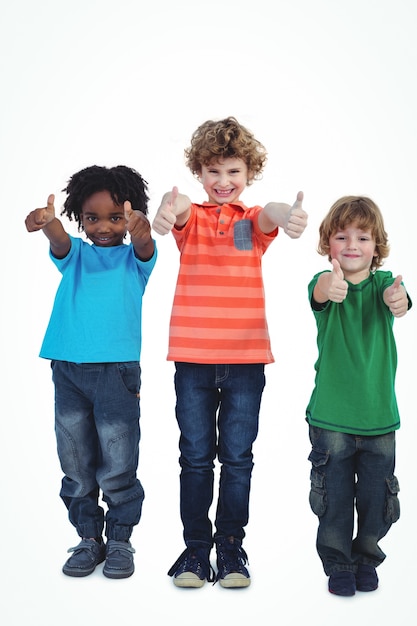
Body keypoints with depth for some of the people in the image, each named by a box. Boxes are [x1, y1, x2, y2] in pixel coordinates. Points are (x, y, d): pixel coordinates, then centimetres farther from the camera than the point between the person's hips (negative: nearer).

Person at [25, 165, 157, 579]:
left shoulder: (133, 258, 7)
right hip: (68, 369, 3)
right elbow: (59, 241, -12)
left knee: (117, 467, 1)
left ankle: (119, 541, 17)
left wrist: (140, 230, -43)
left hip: (117, 369, -3)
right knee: (77, 465, 9)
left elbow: (144, 246, -17)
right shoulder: (74, 254, 11)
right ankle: (89, 539, 23)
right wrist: (46, 223, -37)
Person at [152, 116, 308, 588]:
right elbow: (176, 210, -22)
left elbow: (271, 214, -21)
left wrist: (287, 214, -47)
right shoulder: (192, 217, 4)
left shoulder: (253, 221, 5)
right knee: (195, 457, 7)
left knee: (237, 457, 9)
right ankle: (196, 548, 20)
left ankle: (231, 547, 22)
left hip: (246, 358, 1)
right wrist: (166, 210, -49)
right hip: (193, 358, 0)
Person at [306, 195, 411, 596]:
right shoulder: (323, 282, -7)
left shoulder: (383, 282, -2)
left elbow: (395, 297, -25)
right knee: (334, 498, 6)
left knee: (376, 496, 12)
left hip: (379, 415, 2)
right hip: (330, 417, -1)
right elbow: (319, 292, -32)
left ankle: (366, 559, 33)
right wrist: (330, 286, -57)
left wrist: (398, 300, -51)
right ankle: (338, 564, 25)